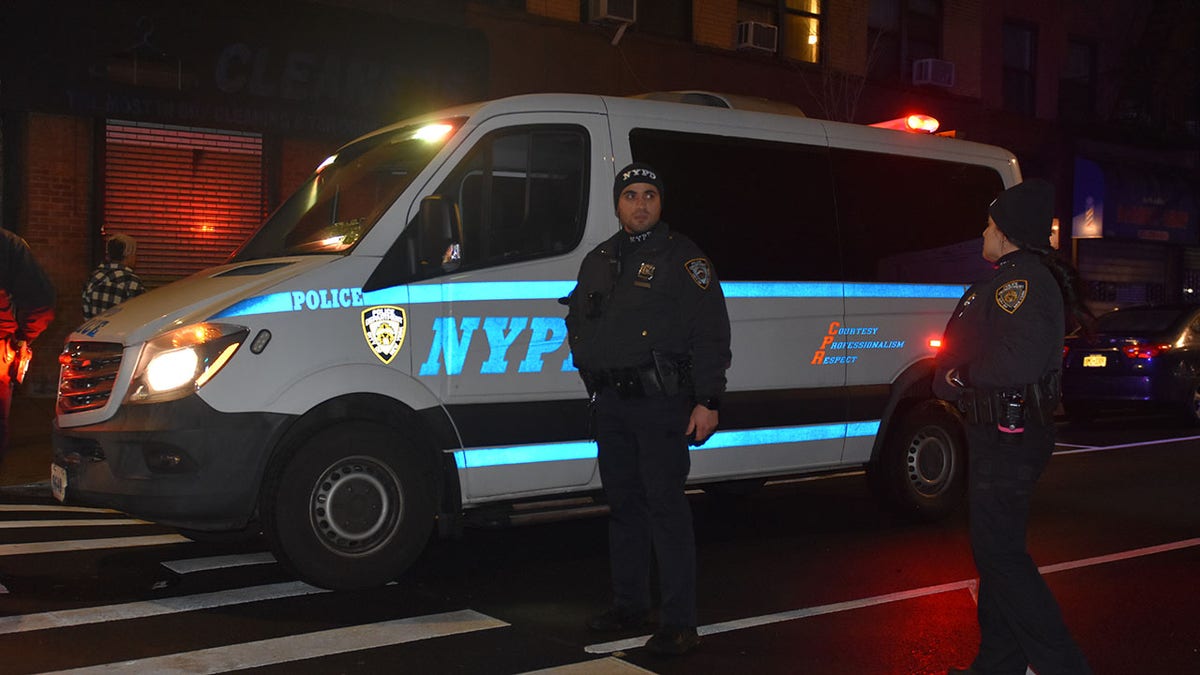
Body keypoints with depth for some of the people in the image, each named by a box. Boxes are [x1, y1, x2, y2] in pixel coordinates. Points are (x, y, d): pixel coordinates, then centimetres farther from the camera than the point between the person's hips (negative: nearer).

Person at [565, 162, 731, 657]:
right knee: (623, 504, 13)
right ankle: (629, 604, 25)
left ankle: (678, 622, -4)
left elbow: (711, 334, -9)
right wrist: (588, 366, 17)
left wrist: (707, 401, -15)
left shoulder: (683, 258, -3)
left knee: (665, 506, -8)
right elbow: (577, 321, 29)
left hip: (661, 401, -7)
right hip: (610, 403, 7)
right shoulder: (598, 260, 17)